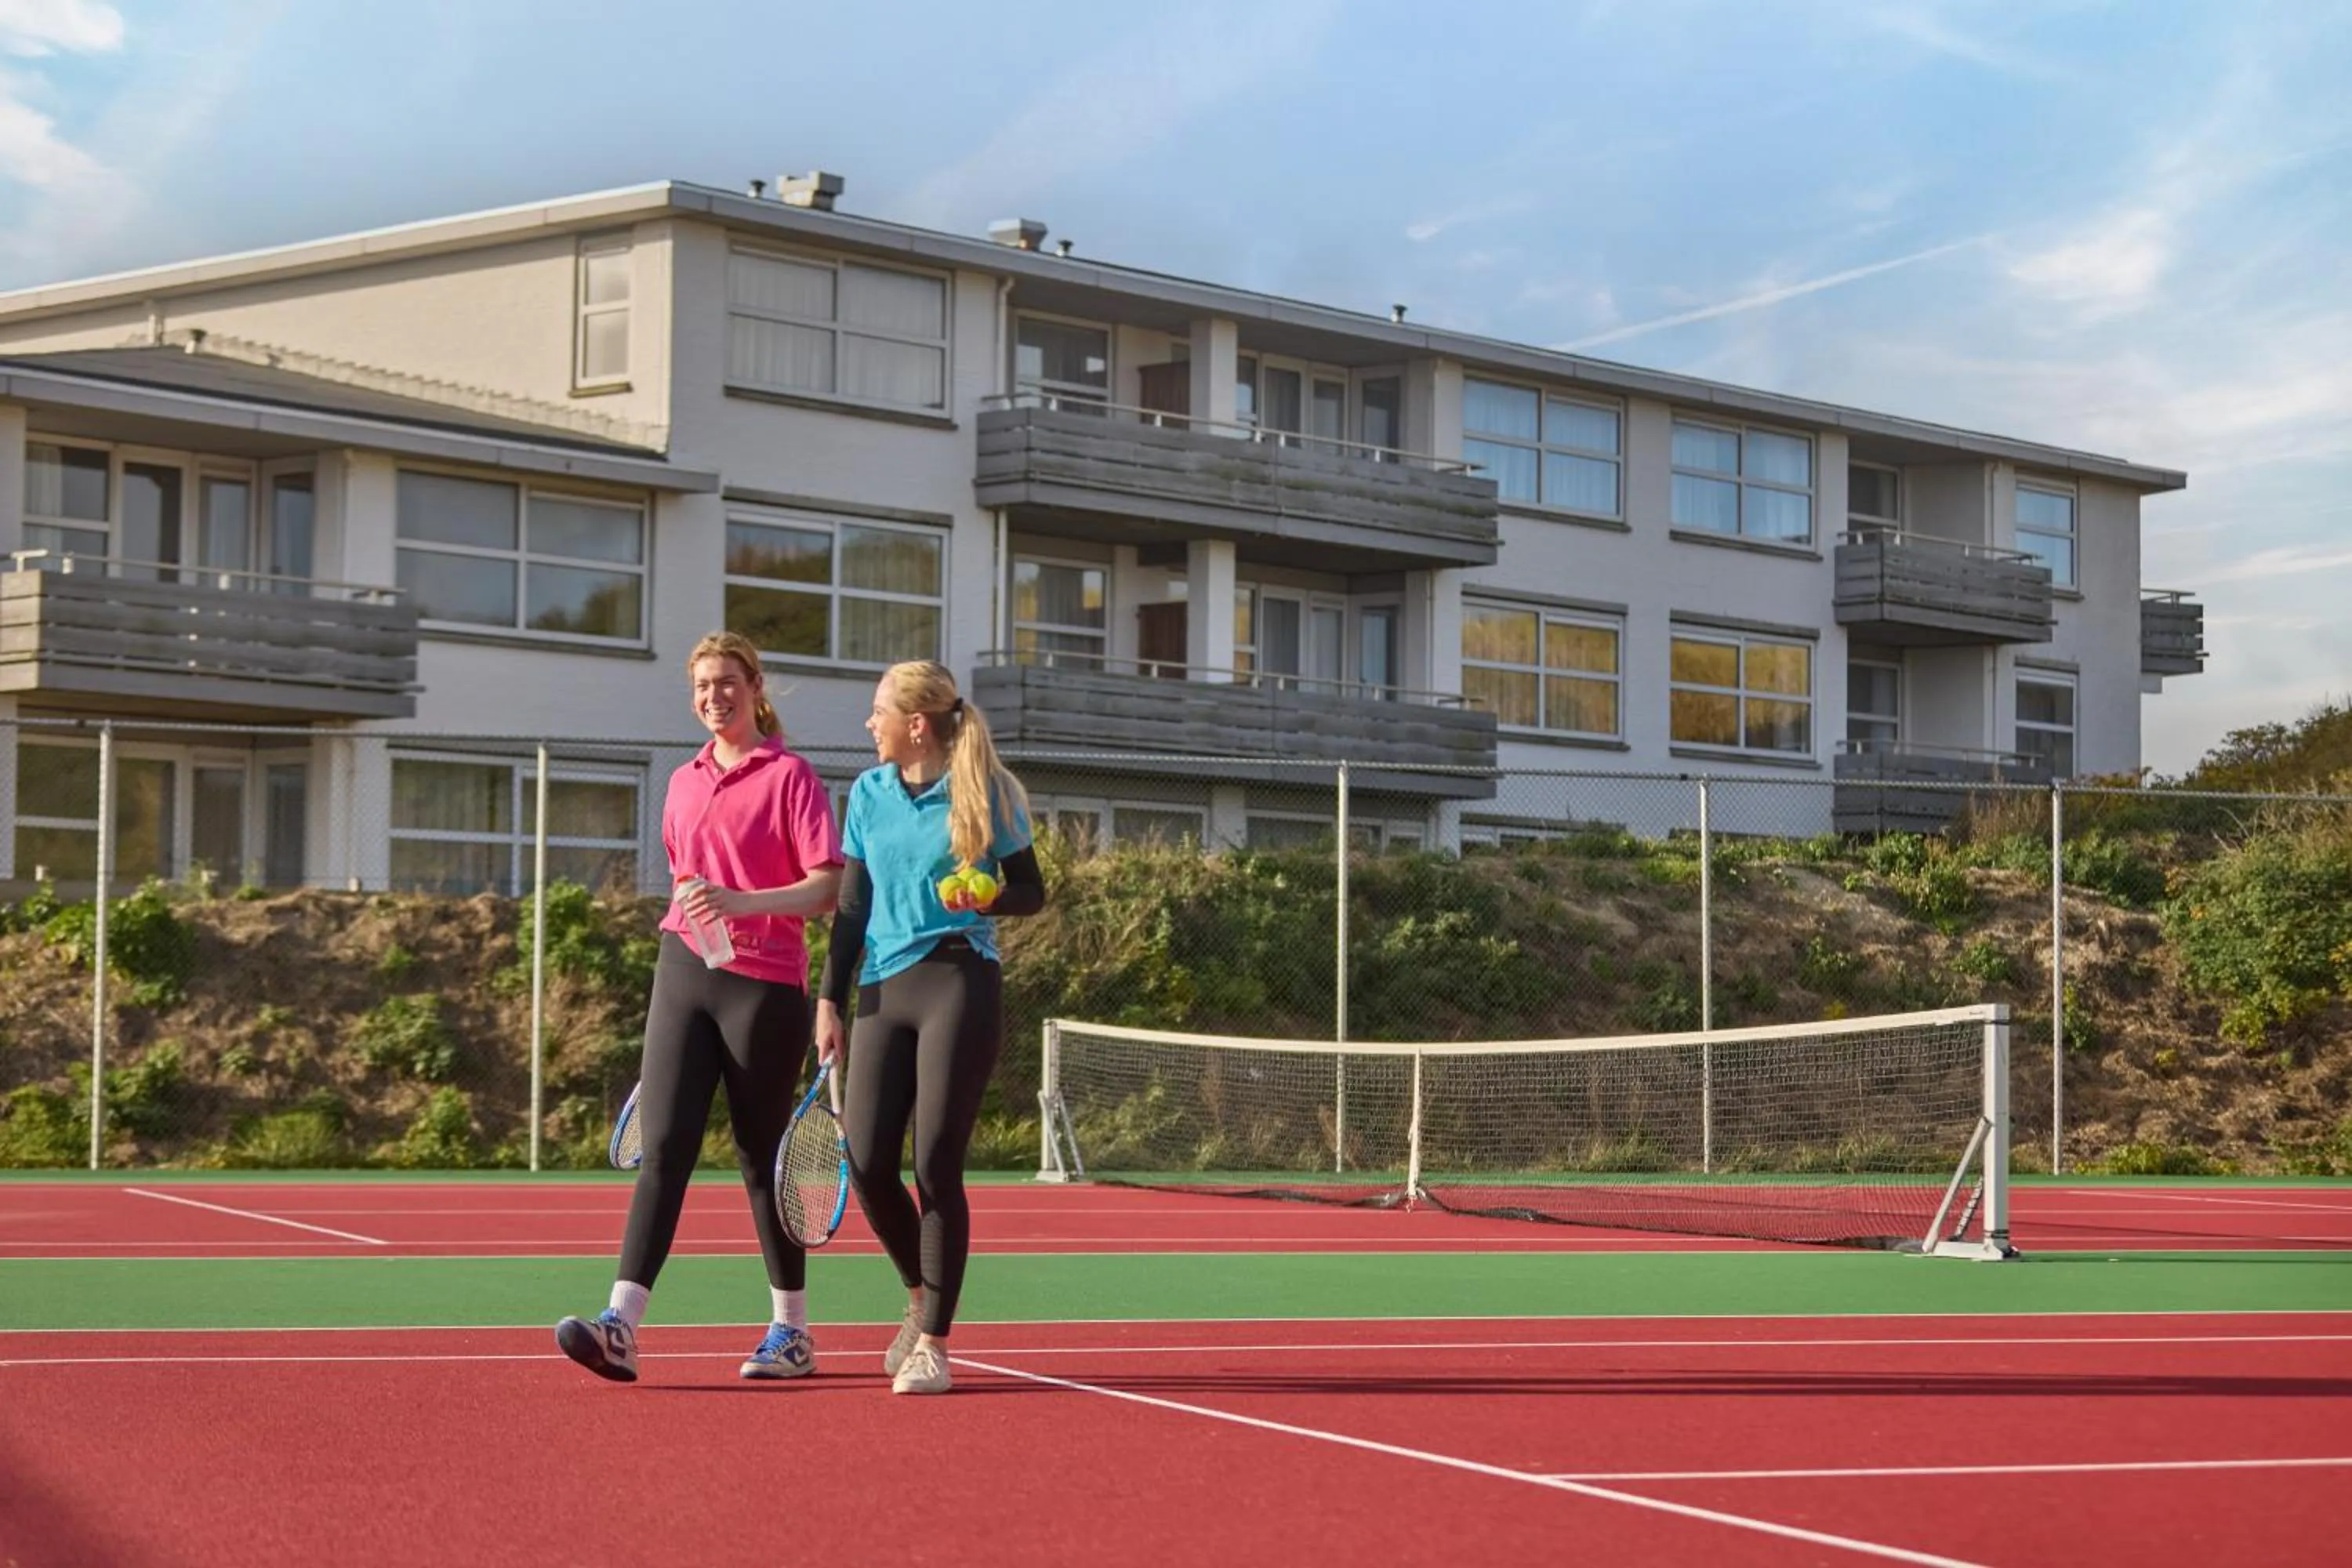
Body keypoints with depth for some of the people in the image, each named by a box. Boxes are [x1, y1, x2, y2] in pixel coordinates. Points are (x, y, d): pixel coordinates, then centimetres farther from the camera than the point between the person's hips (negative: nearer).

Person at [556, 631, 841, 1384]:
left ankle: (792, 1330, 17)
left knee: (763, 1157, 3)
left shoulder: (789, 777, -4)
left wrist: (740, 902, -24)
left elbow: (827, 887, -11)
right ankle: (620, 1327, -14)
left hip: (765, 983, -5)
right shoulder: (684, 784, 15)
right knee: (662, 1147, -6)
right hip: (684, 975, 5)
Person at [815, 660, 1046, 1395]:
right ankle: (922, 1297, 23)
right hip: (882, 990, 4)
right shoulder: (868, 793, 11)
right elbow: (852, 907, 14)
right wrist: (830, 1001, 8)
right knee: (867, 1164, -4)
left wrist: (986, 898, -18)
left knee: (936, 1166, -6)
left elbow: (1031, 892, 4)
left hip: (959, 985, -4)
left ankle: (933, 1341, 5)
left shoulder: (984, 793, -1)